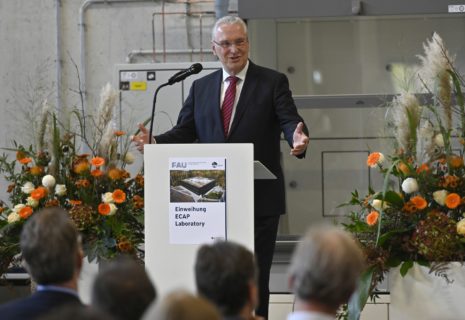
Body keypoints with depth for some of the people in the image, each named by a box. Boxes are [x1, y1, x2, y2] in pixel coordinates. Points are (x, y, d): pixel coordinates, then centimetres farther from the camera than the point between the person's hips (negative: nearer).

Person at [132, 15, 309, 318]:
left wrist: (299, 139, -31)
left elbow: (290, 122, -8)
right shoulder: (201, 87, 14)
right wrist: (155, 142, -9)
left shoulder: (273, 82, 2)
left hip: (260, 199, -3)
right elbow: (184, 132, 11)